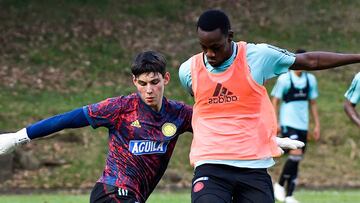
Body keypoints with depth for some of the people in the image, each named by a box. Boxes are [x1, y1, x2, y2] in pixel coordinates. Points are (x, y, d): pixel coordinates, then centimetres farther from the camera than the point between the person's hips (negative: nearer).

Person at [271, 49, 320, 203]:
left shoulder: (310, 79, 9)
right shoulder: (284, 79, -6)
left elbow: (313, 103, 17)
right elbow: (275, 101, -3)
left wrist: (317, 125, 13)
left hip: (303, 125, 5)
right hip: (288, 123, -5)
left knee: (296, 160, 5)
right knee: (296, 154, -21)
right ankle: (279, 185, -4)